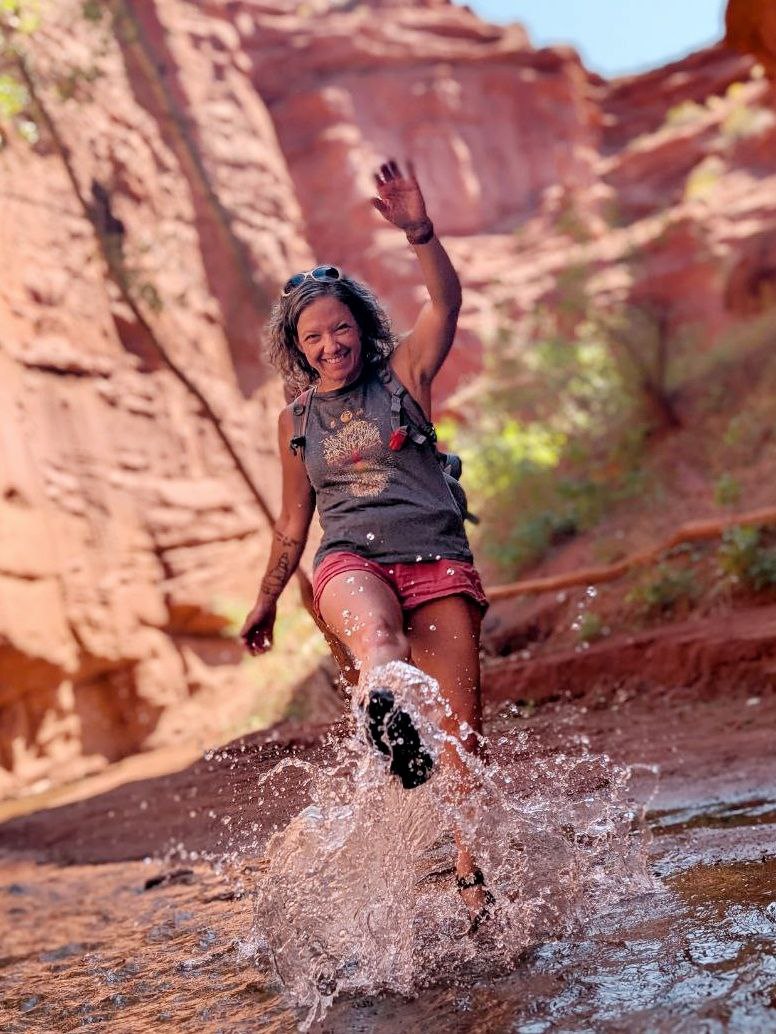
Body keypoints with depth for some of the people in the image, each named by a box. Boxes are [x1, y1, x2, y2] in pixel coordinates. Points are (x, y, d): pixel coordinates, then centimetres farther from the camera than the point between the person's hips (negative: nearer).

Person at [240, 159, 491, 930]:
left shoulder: (403, 375, 9)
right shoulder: (296, 421, 15)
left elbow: (447, 302, -9)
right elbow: (292, 525, 24)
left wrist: (419, 231, -26)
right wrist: (266, 602, 30)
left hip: (436, 559, 0)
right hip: (351, 561, 1)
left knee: (462, 726, -5)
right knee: (375, 631, -38)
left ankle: (470, 873, 7)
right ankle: (385, 716, -69)